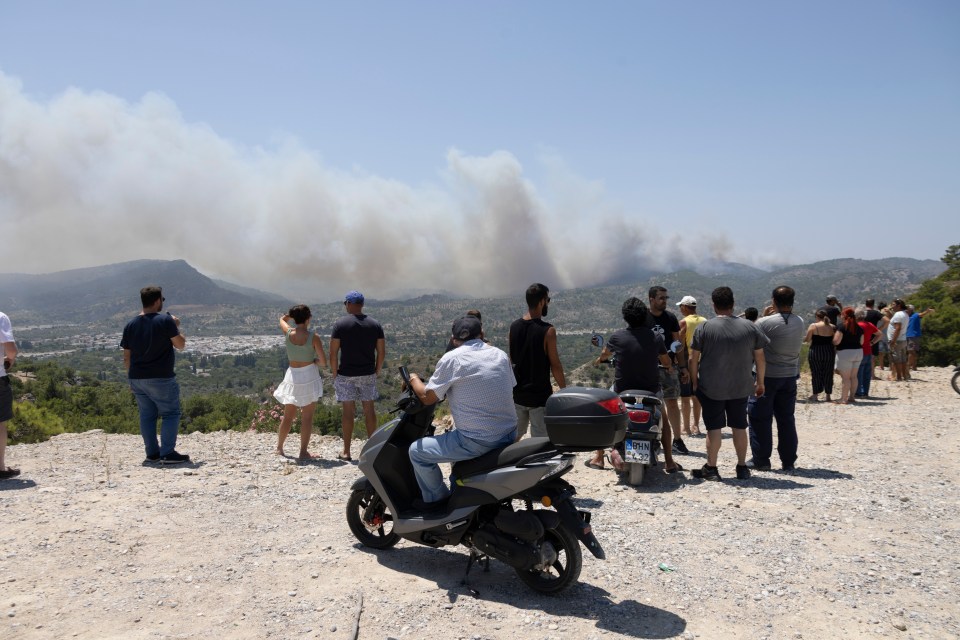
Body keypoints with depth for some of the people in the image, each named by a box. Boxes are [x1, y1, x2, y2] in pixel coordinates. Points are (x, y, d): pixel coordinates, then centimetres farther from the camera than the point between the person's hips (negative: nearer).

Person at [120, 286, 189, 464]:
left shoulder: (130, 325, 8)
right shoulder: (165, 320, -11)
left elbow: (126, 357, 10)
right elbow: (180, 345, -6)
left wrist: (131, 378, 18)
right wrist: (176, 327, 9)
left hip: (137, 378, 6)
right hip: (161, 378, -6)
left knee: (147, 415, 13)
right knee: (170, 413, 1)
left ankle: (152, 453, 16)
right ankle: (168, 453, -7)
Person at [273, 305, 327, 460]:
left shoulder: (288, 333, -4)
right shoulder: (313, 337, -13)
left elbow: (282, 319, 22)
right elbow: (323, 362, -11)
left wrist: (293, 313, 11)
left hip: (292, 375, 4)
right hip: (309, 375, -4)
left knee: (288, 416, 17)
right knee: (307, 417, 3)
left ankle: (279, 448, 27)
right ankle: (303, 452, 3)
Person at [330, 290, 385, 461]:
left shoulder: (340, 324, -7)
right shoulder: (375, 325, 2)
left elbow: (333, 353, -8)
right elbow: (382, 352, 1)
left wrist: (334, 374, 1)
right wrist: (377, 371, 12)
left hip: (346, 374, -3)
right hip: (368, 374, 3)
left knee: (348, 411, 2)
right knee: (369, 409, 10)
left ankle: (346, 452, 8)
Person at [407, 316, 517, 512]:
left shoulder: (452, 359, -10)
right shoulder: (500, 355, 7)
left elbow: (427, 397, -6)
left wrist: (414, 379, 15)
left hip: (478, 441, -7)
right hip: (509, 435, 7)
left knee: (417, 451, 8)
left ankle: (436, 498, 20)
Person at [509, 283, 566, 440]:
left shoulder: (513, 327, 1)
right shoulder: (547, 330, -16)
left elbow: (511, 360, 9)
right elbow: (555, 366, -13)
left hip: (517, 394, 6)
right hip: (539, 396, -5)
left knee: (514, 437, 18)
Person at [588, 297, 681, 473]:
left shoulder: (617, 337, -8)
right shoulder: (656, 338, -7)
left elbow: (604, 355, 14)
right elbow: (667, 363, 10)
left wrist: (599, 360, 38)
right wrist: (670, 366, 35)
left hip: (622, 391, -1)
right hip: (651, 391, 1)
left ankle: (598, 457, 24)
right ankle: (669, 461, 27)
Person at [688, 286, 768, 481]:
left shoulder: (704, 328, -7)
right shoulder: (749, 327, 0)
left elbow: (693, 359, -6)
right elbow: (760, 358, 5)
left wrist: (695, 382, 6)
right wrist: (760, 382, 16)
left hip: (711, 388, -2)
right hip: (741, 387, 2)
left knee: (713, 428, 4)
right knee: (739, 427, 12)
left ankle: (711, 468, 9)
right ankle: (742, 468, 20)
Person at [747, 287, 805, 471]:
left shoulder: (765, 322, -18)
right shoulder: (800, 323, -1)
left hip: (766, 376, -5)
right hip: (790, 376, 5)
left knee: (760, 418, 5)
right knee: (786, 418, 13)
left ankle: (761, 460, 9)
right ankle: (788, 461, 17)